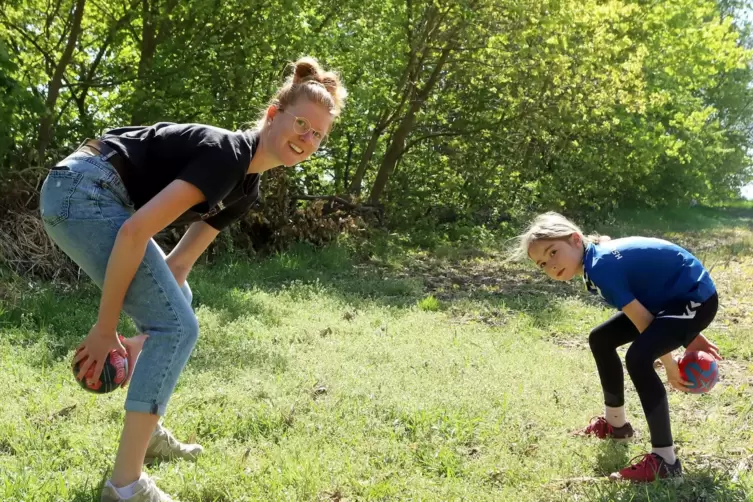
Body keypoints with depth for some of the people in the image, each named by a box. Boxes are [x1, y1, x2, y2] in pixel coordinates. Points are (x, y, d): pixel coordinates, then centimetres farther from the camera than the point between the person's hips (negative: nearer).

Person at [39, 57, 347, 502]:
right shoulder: (227, 155, -19)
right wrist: (106, 328, -18)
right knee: (177, 326, -12)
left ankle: (145, 430, 33)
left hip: (93, 198, 11)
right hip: (82, 190, -11)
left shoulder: (246, 188, 10)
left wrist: (145, 336, 7)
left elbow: (180, 263, 12)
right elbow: (135, 231, -25)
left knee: (172, 308, 23)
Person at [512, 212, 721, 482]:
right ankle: (616, 423, 31)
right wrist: (688, 336, 16)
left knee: (638, 358, -29)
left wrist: (668, 364, -6)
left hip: (697, 299, -10)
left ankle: (665, 459, -18)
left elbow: (644, 323, -20)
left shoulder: (601, 267, -27)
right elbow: (654, 275, 11)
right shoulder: (601, 258, 2)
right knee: (600, 339, 14)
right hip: (673, 297, 10)